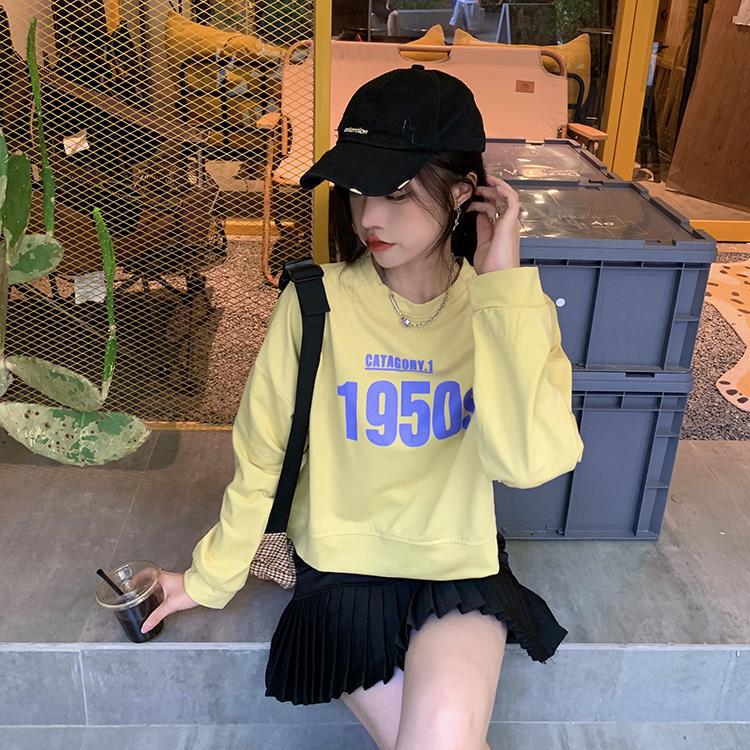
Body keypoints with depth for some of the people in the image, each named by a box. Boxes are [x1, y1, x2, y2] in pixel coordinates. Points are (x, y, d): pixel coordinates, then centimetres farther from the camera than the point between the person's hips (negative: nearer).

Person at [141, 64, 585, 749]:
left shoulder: (511, 309, -10)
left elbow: (530, 461, -28)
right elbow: (262, 456, -2)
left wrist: (503, 283, -27)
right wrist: (210, 579, 8)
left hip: (461, 566, 0)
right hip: (343, 563, 0)